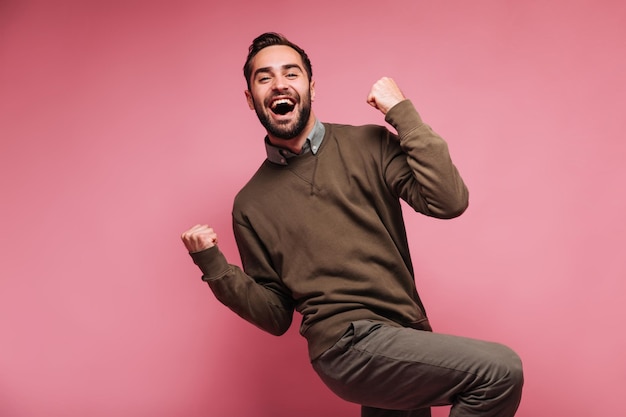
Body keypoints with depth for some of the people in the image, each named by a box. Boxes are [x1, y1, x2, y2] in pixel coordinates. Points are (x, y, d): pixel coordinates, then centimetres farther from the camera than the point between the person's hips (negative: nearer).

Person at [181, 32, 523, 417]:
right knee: (499, 370, -19)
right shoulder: (251, 203, 6)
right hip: (348, 342, -3)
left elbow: (449, 202, -11)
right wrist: (213, 266, -7)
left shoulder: (368, 146, 4)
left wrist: (402, 111, -8)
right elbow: (276, 316, 7)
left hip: (406, 342, 3)